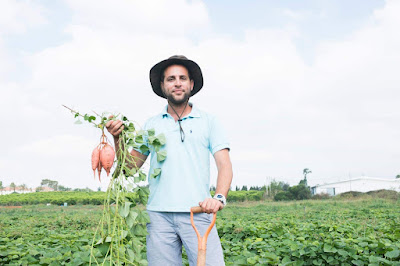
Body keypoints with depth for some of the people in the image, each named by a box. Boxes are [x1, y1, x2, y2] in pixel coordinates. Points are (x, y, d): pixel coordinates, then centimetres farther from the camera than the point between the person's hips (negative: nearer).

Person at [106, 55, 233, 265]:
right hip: (159, 215, 2)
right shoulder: (151, 125, 15)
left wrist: (219, 197, -17)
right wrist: (118, 138, -3)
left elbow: (224, 165, 1)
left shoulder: (208, 121, 9)